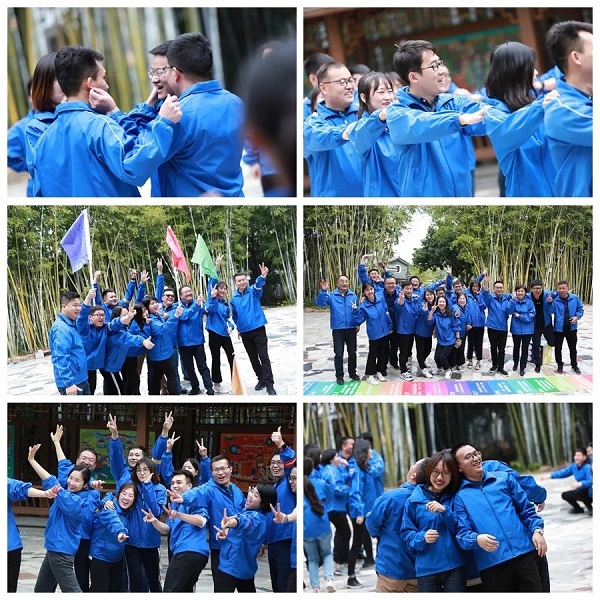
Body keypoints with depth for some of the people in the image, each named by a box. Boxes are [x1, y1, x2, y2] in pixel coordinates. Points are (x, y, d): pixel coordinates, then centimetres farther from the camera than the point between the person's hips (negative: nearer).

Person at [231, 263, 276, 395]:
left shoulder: (253, 291, -5)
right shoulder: (234, 298, 6)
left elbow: (258, 285, -29)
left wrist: (263, 276, -49)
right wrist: (238, 327, 15)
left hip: (258, 329, -4)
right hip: (245, 332, 4)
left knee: (264, 357, -8)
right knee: (253, 358, 12)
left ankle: (269, 384, -9)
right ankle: (261, 379, 25)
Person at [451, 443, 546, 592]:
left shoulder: (504, 478, 13)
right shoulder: (460, 497, 5)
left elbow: (526, 508, 16)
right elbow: (462, 532, -3)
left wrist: (537, 530, -1)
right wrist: (477, 539, -25)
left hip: (524, 554, 2)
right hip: (492, 564, -2)